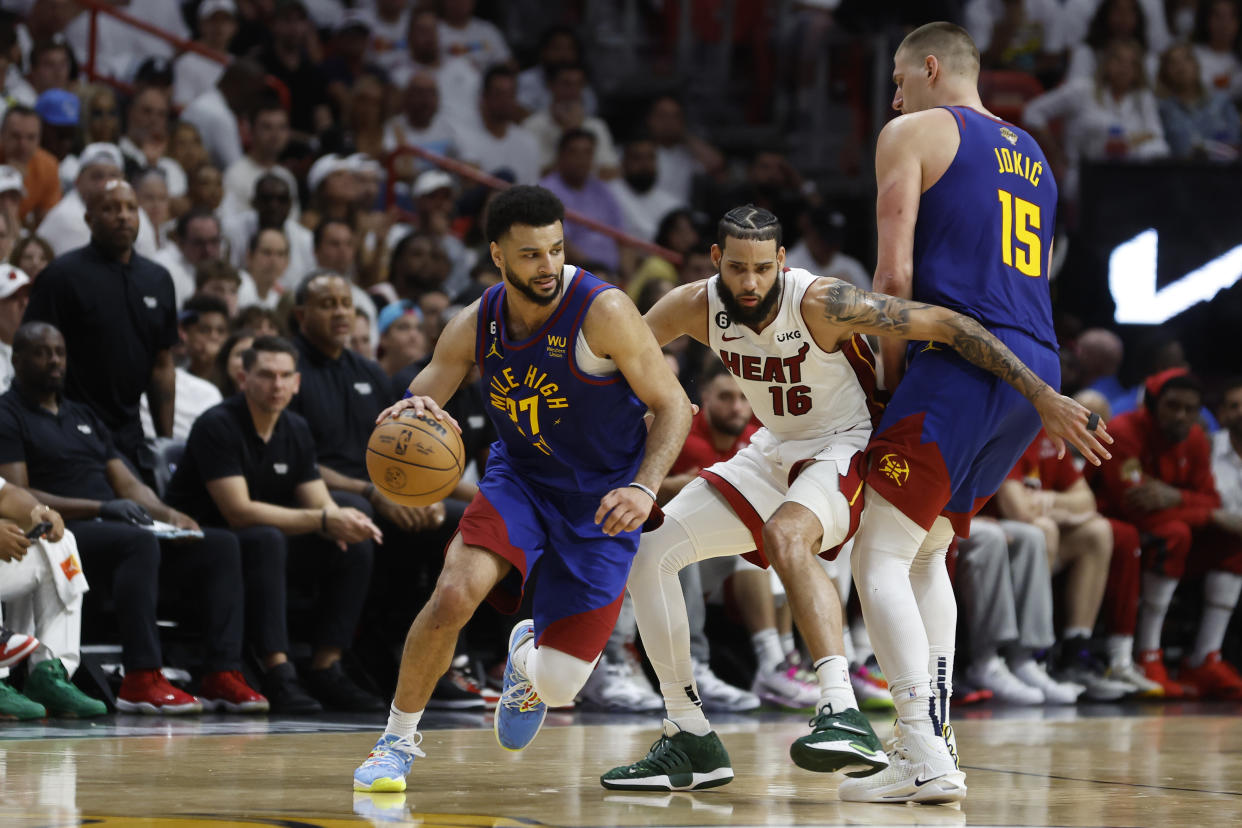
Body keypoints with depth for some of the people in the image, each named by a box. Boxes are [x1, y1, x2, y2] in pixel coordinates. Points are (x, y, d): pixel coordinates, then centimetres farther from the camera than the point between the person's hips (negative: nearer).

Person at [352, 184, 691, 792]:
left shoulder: (603, 313, -22)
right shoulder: (475, 326, -9)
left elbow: (673, 405, -14)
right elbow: (411, 408, -1)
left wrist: (644, 488, -30)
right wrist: (413, 413, -27)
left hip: (600, 502, -2)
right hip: (518, 479, 2)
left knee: (557, 688, -4)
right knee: (453, 595, -27)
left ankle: (530, 657, 37)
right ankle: (398, 740, -6)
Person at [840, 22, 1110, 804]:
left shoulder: (914, 134, 3)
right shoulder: (1032, 156, 26)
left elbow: (896, 274, -6)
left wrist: (890, 368, 3)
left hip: (963, 361, -8)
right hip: (1034, 370, 8)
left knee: (881, 558, -7)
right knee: (926, 550, 21)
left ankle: (927, 758, -19)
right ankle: (932, 734, 13)